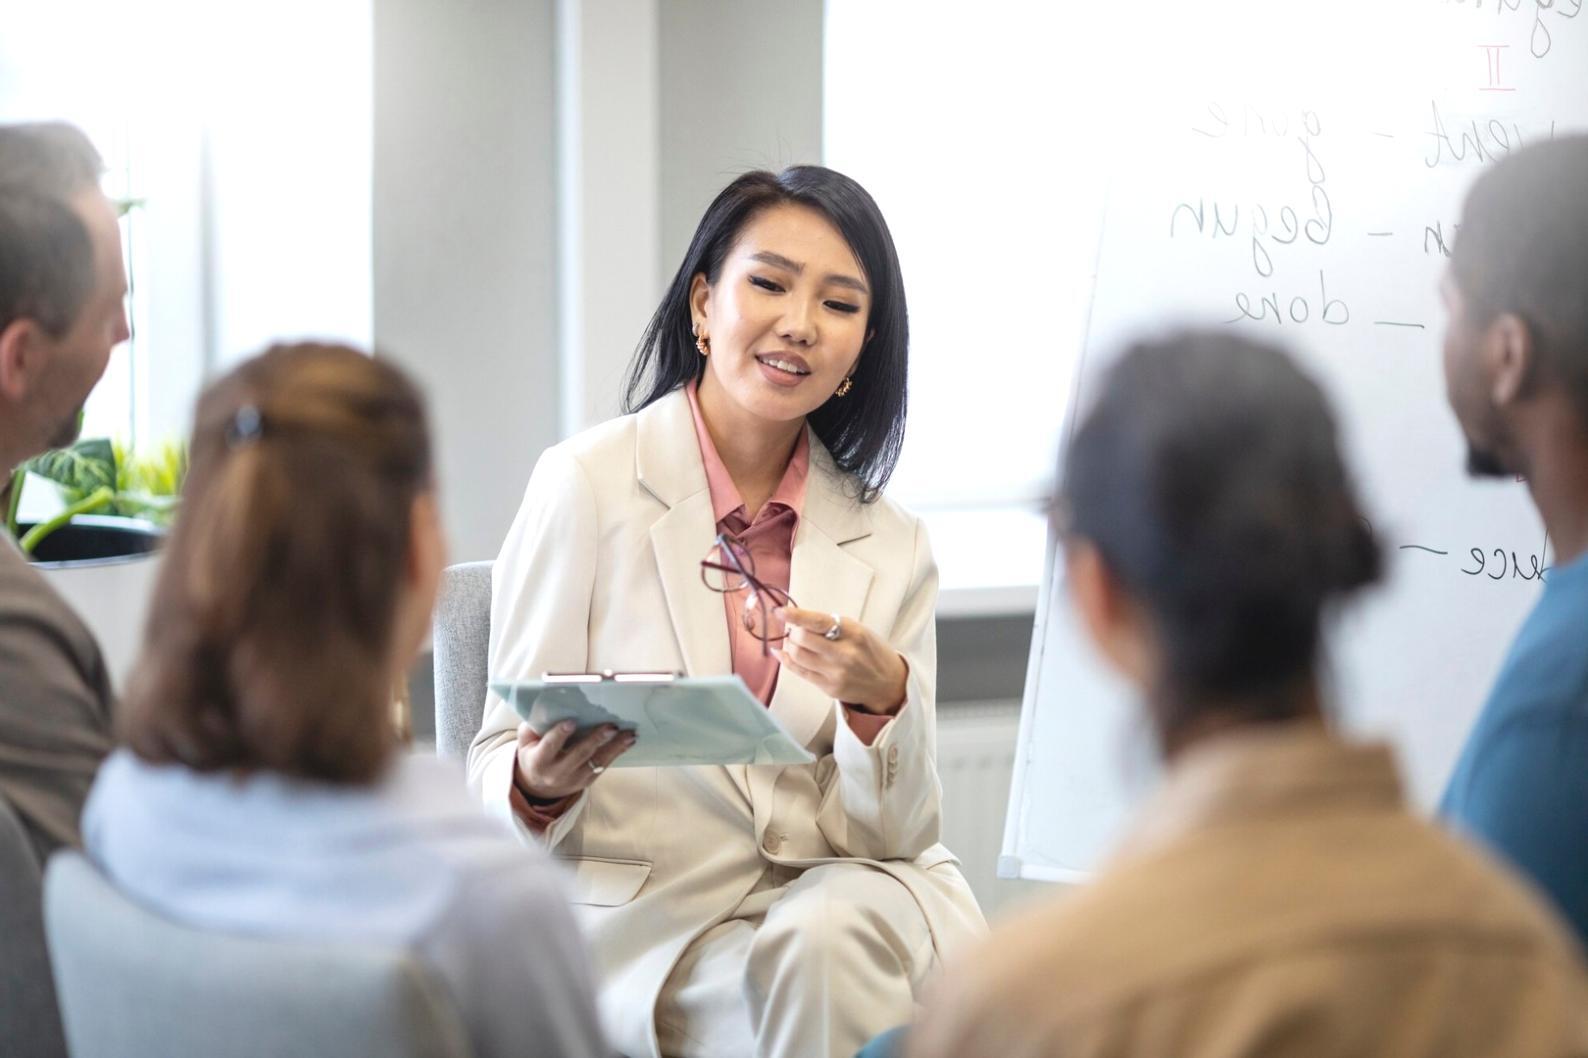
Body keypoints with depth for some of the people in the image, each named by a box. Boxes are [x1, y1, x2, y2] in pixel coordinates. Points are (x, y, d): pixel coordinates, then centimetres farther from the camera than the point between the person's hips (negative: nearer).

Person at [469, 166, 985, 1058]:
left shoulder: (890, 546, 7)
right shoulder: (588, 484, -4)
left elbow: (893, 831, 4)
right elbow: (500, 766, -1)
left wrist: (882, 701, -16)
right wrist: (541, 782, -25)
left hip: (843, 894, 3)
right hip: (647, 918, -3)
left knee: (827, 942, -30)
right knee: (800, 974, -31)